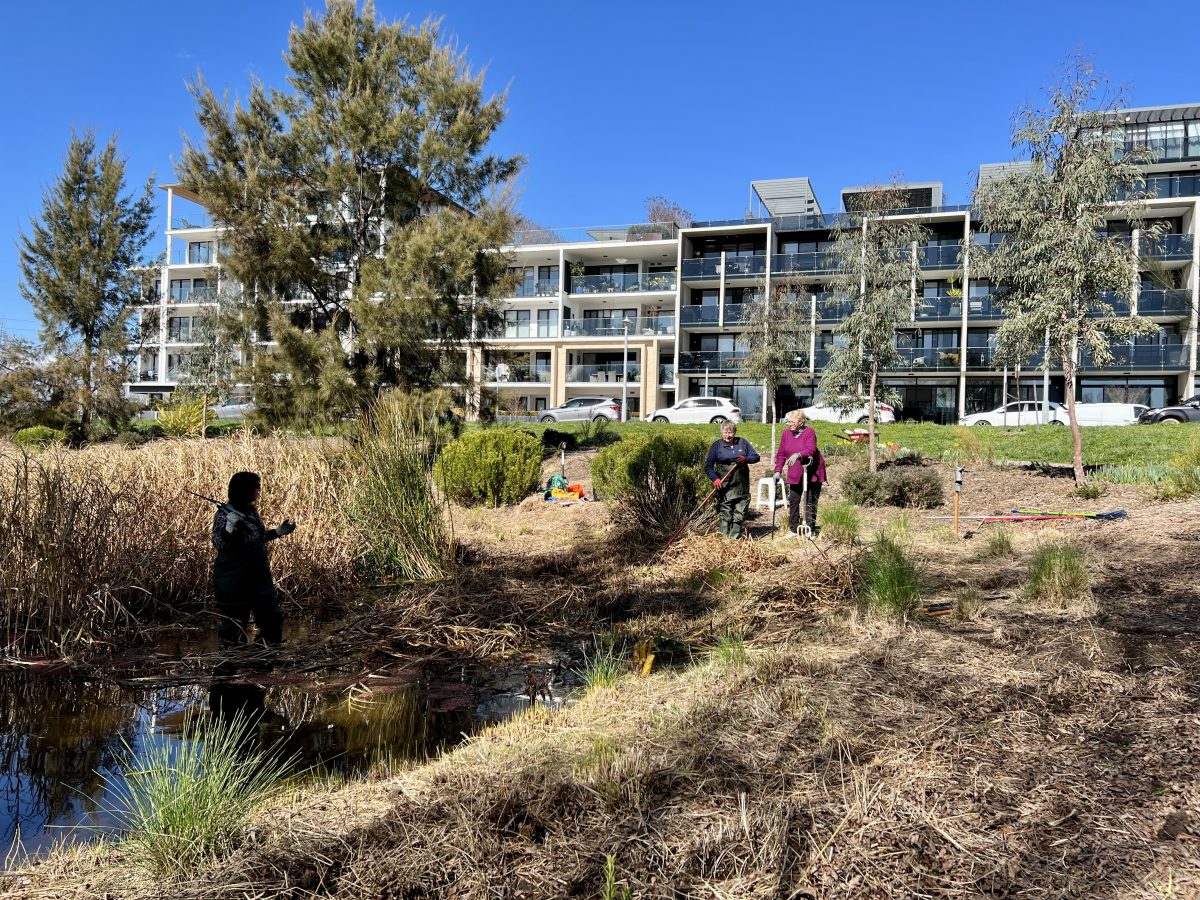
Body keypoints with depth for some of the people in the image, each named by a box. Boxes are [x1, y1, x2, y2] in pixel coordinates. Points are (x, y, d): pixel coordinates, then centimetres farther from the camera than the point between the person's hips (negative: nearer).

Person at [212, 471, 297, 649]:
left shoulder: (252, 511, 9)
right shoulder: (225, 513, -13)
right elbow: (218, 543, -20)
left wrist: (277, 532, 17)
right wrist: (229, 528, -35)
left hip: (258, 576, 8)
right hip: (233, 579, -8)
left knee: (272, 616, 12)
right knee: (234, 622, 1)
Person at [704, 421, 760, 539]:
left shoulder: (743, 443, 10)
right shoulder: (716, 445, 3)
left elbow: (756, 456, 11)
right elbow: (708, 466, 0)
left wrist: (746, 459, -10)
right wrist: (715, 479, -16)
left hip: (741, 485, 3)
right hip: (724, 485, -3)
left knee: (740, 511, 4)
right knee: (725, 511, -6)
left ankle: (735, 537, 12)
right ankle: (724, 537, 0)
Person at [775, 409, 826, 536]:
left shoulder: (809, 433, -14)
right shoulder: (786, 433, 1)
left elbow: (811, 450, -30)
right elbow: (781, 453, 5)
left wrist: (798, 455, -47)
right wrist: (778, 470, -2)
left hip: (812, 473, -5)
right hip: (794, 473, 5)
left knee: (811, 501, -1)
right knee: (793, 501, 5)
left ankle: (810, 529, 7)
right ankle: (793, 529, 13)